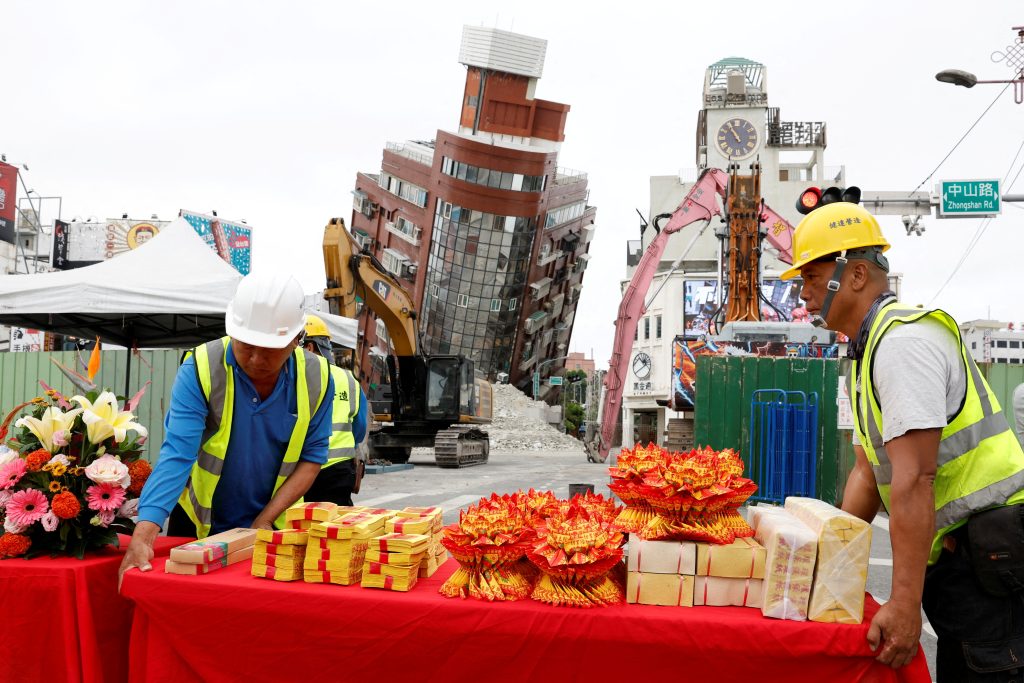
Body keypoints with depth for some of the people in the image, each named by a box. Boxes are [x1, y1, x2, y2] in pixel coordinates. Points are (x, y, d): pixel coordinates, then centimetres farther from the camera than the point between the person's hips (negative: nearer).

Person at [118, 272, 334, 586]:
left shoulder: (316, 377, -14)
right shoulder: (200, 369, -22)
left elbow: (312, 455, -7)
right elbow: (177, 454, -29)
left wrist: (265, 519, -15)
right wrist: (143, 536, -39)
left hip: (272, 525, 1)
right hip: (197, 523, -1)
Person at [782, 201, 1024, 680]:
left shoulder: (904, 341, -19)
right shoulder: (867, 350, 14)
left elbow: (914, 480, -26)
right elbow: (869, 470, 16)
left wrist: (903, 604, -27)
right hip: (953, 554, 10)